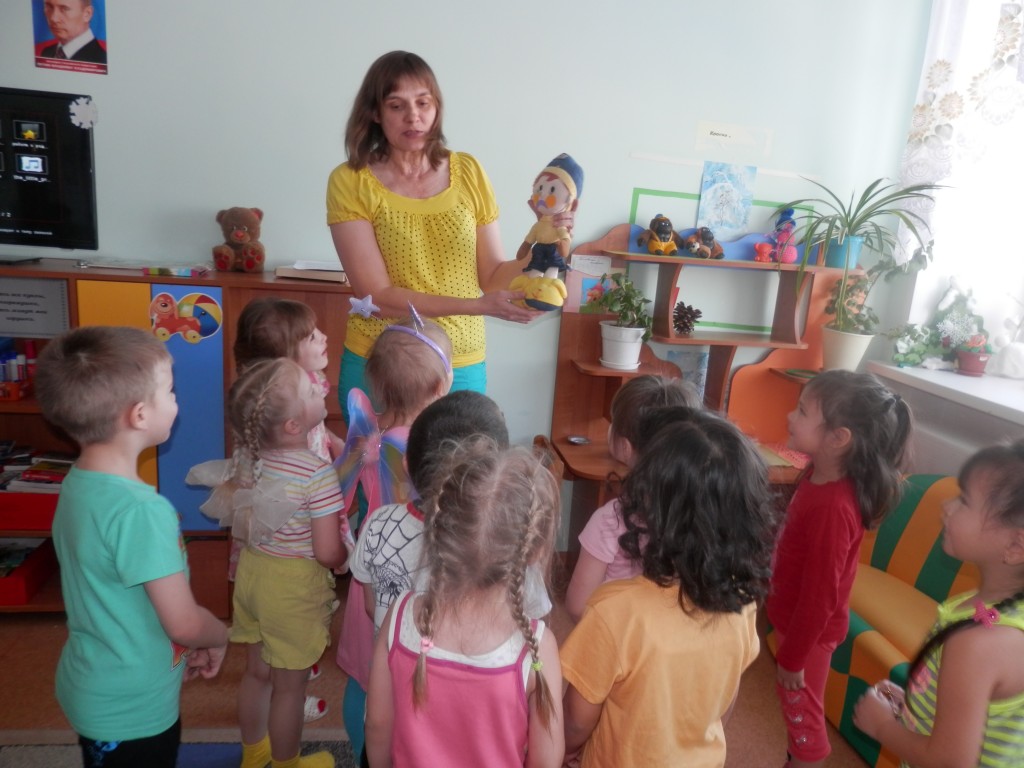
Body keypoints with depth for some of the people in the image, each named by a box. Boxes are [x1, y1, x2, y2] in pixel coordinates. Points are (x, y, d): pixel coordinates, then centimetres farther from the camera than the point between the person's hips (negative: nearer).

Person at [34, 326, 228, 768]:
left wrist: (181, 646, 6)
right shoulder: (141, 510, -32)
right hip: (132, 710, -7)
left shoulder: (78, 483, -5)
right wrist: (220, 637, -4)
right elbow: (185, 623, -25)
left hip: (94, 693, 7)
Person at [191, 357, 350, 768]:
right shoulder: (319, 474, -28)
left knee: (256, 672, 26)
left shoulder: (245, 455, -7)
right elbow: (327, 553, -25)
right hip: (295, 585, -7)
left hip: (252, 570, 7)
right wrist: (350, 553, -4)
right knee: (289, 686, 15)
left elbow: (231, 513, 8)